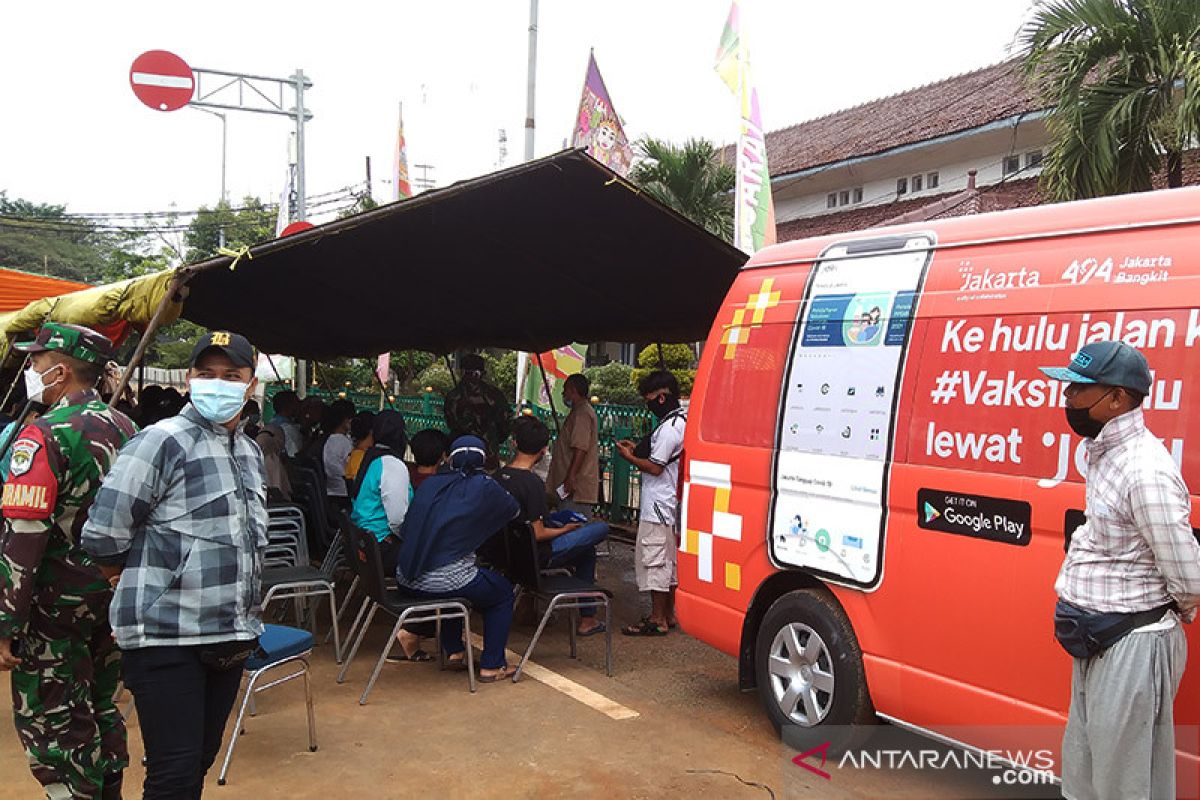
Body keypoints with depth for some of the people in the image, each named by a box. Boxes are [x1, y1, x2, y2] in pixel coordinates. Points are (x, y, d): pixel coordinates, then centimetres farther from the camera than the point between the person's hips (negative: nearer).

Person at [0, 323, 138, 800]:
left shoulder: (44, 435, -18)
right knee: (100, 708, 20)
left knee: (50, 725, 6)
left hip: (55, 602, -7)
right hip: (114, 595, 7)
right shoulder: (124, 428, 4)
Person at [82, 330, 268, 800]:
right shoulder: (164, 441, -12)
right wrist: (139, 574, 2)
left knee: (202, 760, 16)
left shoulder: (250, 452, 12)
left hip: (231, 636, 7)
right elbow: (103, 535, -15)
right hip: (167, 637, -7)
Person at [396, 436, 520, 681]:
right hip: (445, 583, -5)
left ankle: (454, 651, 38)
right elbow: (515, 511, 14)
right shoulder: (484, 487, -4)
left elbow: (404, 532, 17)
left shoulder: (429, 484, 8)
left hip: (407, 582, 6)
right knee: (503, 591, 22)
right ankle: (491, 666, 21)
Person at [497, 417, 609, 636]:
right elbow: (538, 534, -23)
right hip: (536, 557, -8)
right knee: (602, 528, 1)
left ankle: (587, 618, 31)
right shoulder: (532, 483, -24)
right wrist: (565, 530, -5)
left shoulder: (499, 476, -1)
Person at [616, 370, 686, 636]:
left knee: (653, 558, -4)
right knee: (668, 559, 16)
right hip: (670, 504, 10)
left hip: (657, 507, -10)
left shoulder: (668, 428, -20)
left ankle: (657, 620, 2)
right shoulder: (681, 421, 12)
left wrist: (629, 457, -6)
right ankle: (669, 613, 25)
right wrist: (638, 449, 13)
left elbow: (655, 467, -20)